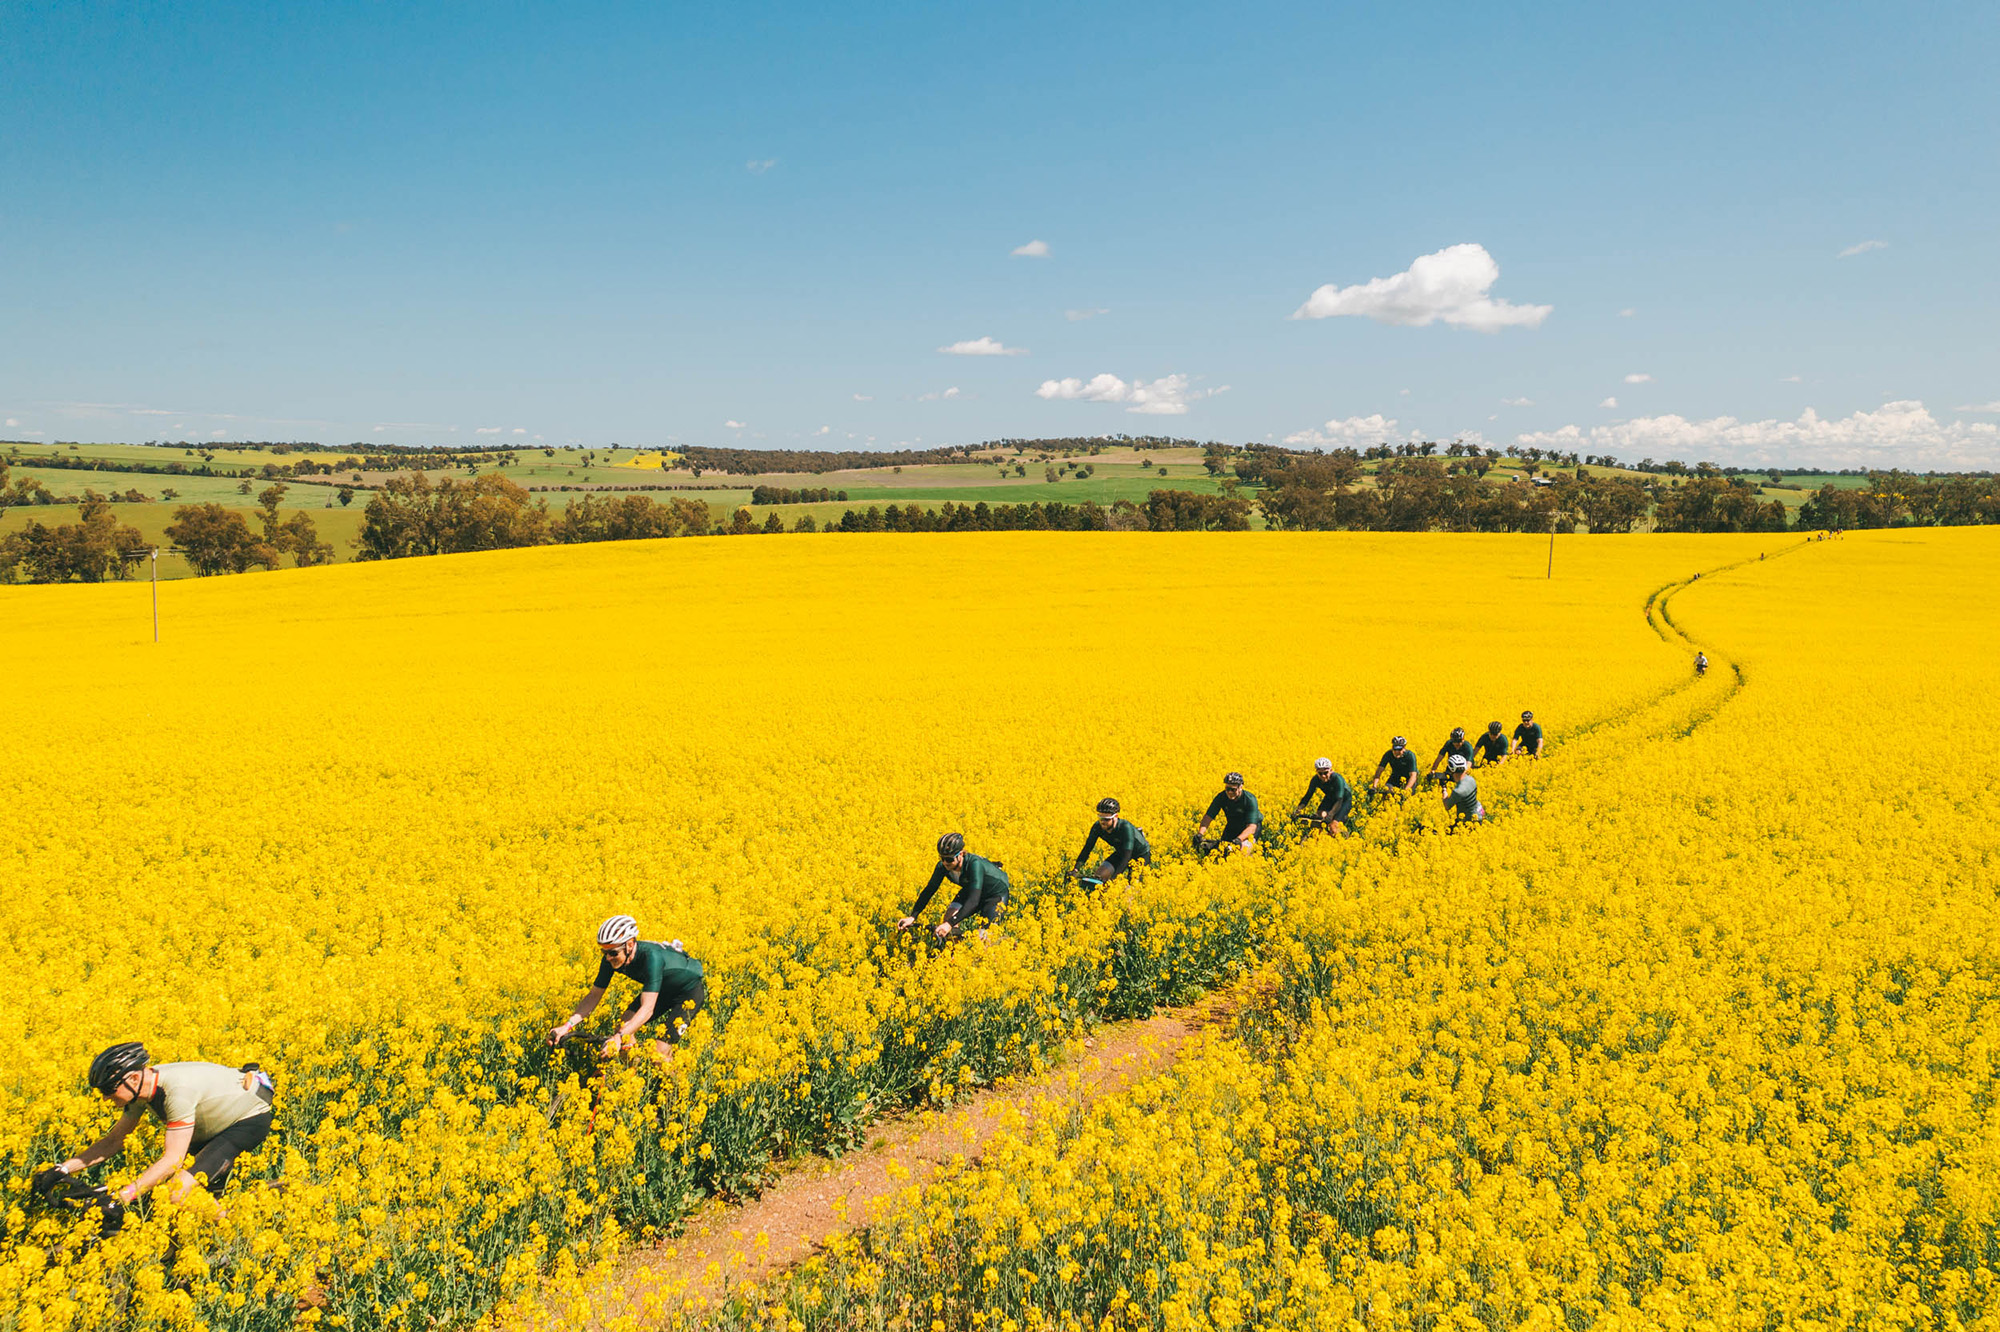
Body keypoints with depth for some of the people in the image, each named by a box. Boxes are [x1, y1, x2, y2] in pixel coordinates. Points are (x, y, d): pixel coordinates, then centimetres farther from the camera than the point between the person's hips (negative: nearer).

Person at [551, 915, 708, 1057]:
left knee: (660, 1052, -17)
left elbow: (648, 1008, -42)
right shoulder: (612, 959, -19)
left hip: (690, 989, -7)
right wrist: (567, 1025, -23)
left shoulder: (651, 956, -38)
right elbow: (593, 995, -11)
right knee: (624, 1025, -12)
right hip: (663, 990, 7)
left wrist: (619, 1037, -53)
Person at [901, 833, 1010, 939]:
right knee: (948, 920, -17)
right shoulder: (943, 866, -25)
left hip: (997, 891, -5)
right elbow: (929, 891, -16)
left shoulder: (974, 864, -41)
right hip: (970, 890, 5)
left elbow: (974, 900, -48)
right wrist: (912, 917, -27)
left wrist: (950, 923, -57)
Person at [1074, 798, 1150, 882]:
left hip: (1141, 855, -4)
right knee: (1098, 876, -15)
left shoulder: (1126, 828, -39)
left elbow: (1127, 856, -43)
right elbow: (1087, 848, -21)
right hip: (1120, 853, 4)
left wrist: (1113, 877, -53)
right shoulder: (1097, 827, -24)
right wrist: (1076, 869, -35)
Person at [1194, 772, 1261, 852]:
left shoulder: (1250, 800, -33)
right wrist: (1200, 834, -43)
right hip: (1232, 827, 4)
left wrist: (1238, 839, -57)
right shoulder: (1221, 797, -24)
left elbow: (1251, 827, -39)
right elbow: (1208, 817, -26)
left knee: (1243, 849, -25)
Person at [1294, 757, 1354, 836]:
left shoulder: (1337, 779, -36)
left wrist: (1329, 814, -57)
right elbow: (1308, 795, -17)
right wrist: (1299, 808, -35)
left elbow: (1339, 801, -41)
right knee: (1316, 822, -17)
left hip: (1345, 800, -5)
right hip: (1330, 799, 5)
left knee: (1333, 825, -24)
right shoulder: (1316, 780, -23)